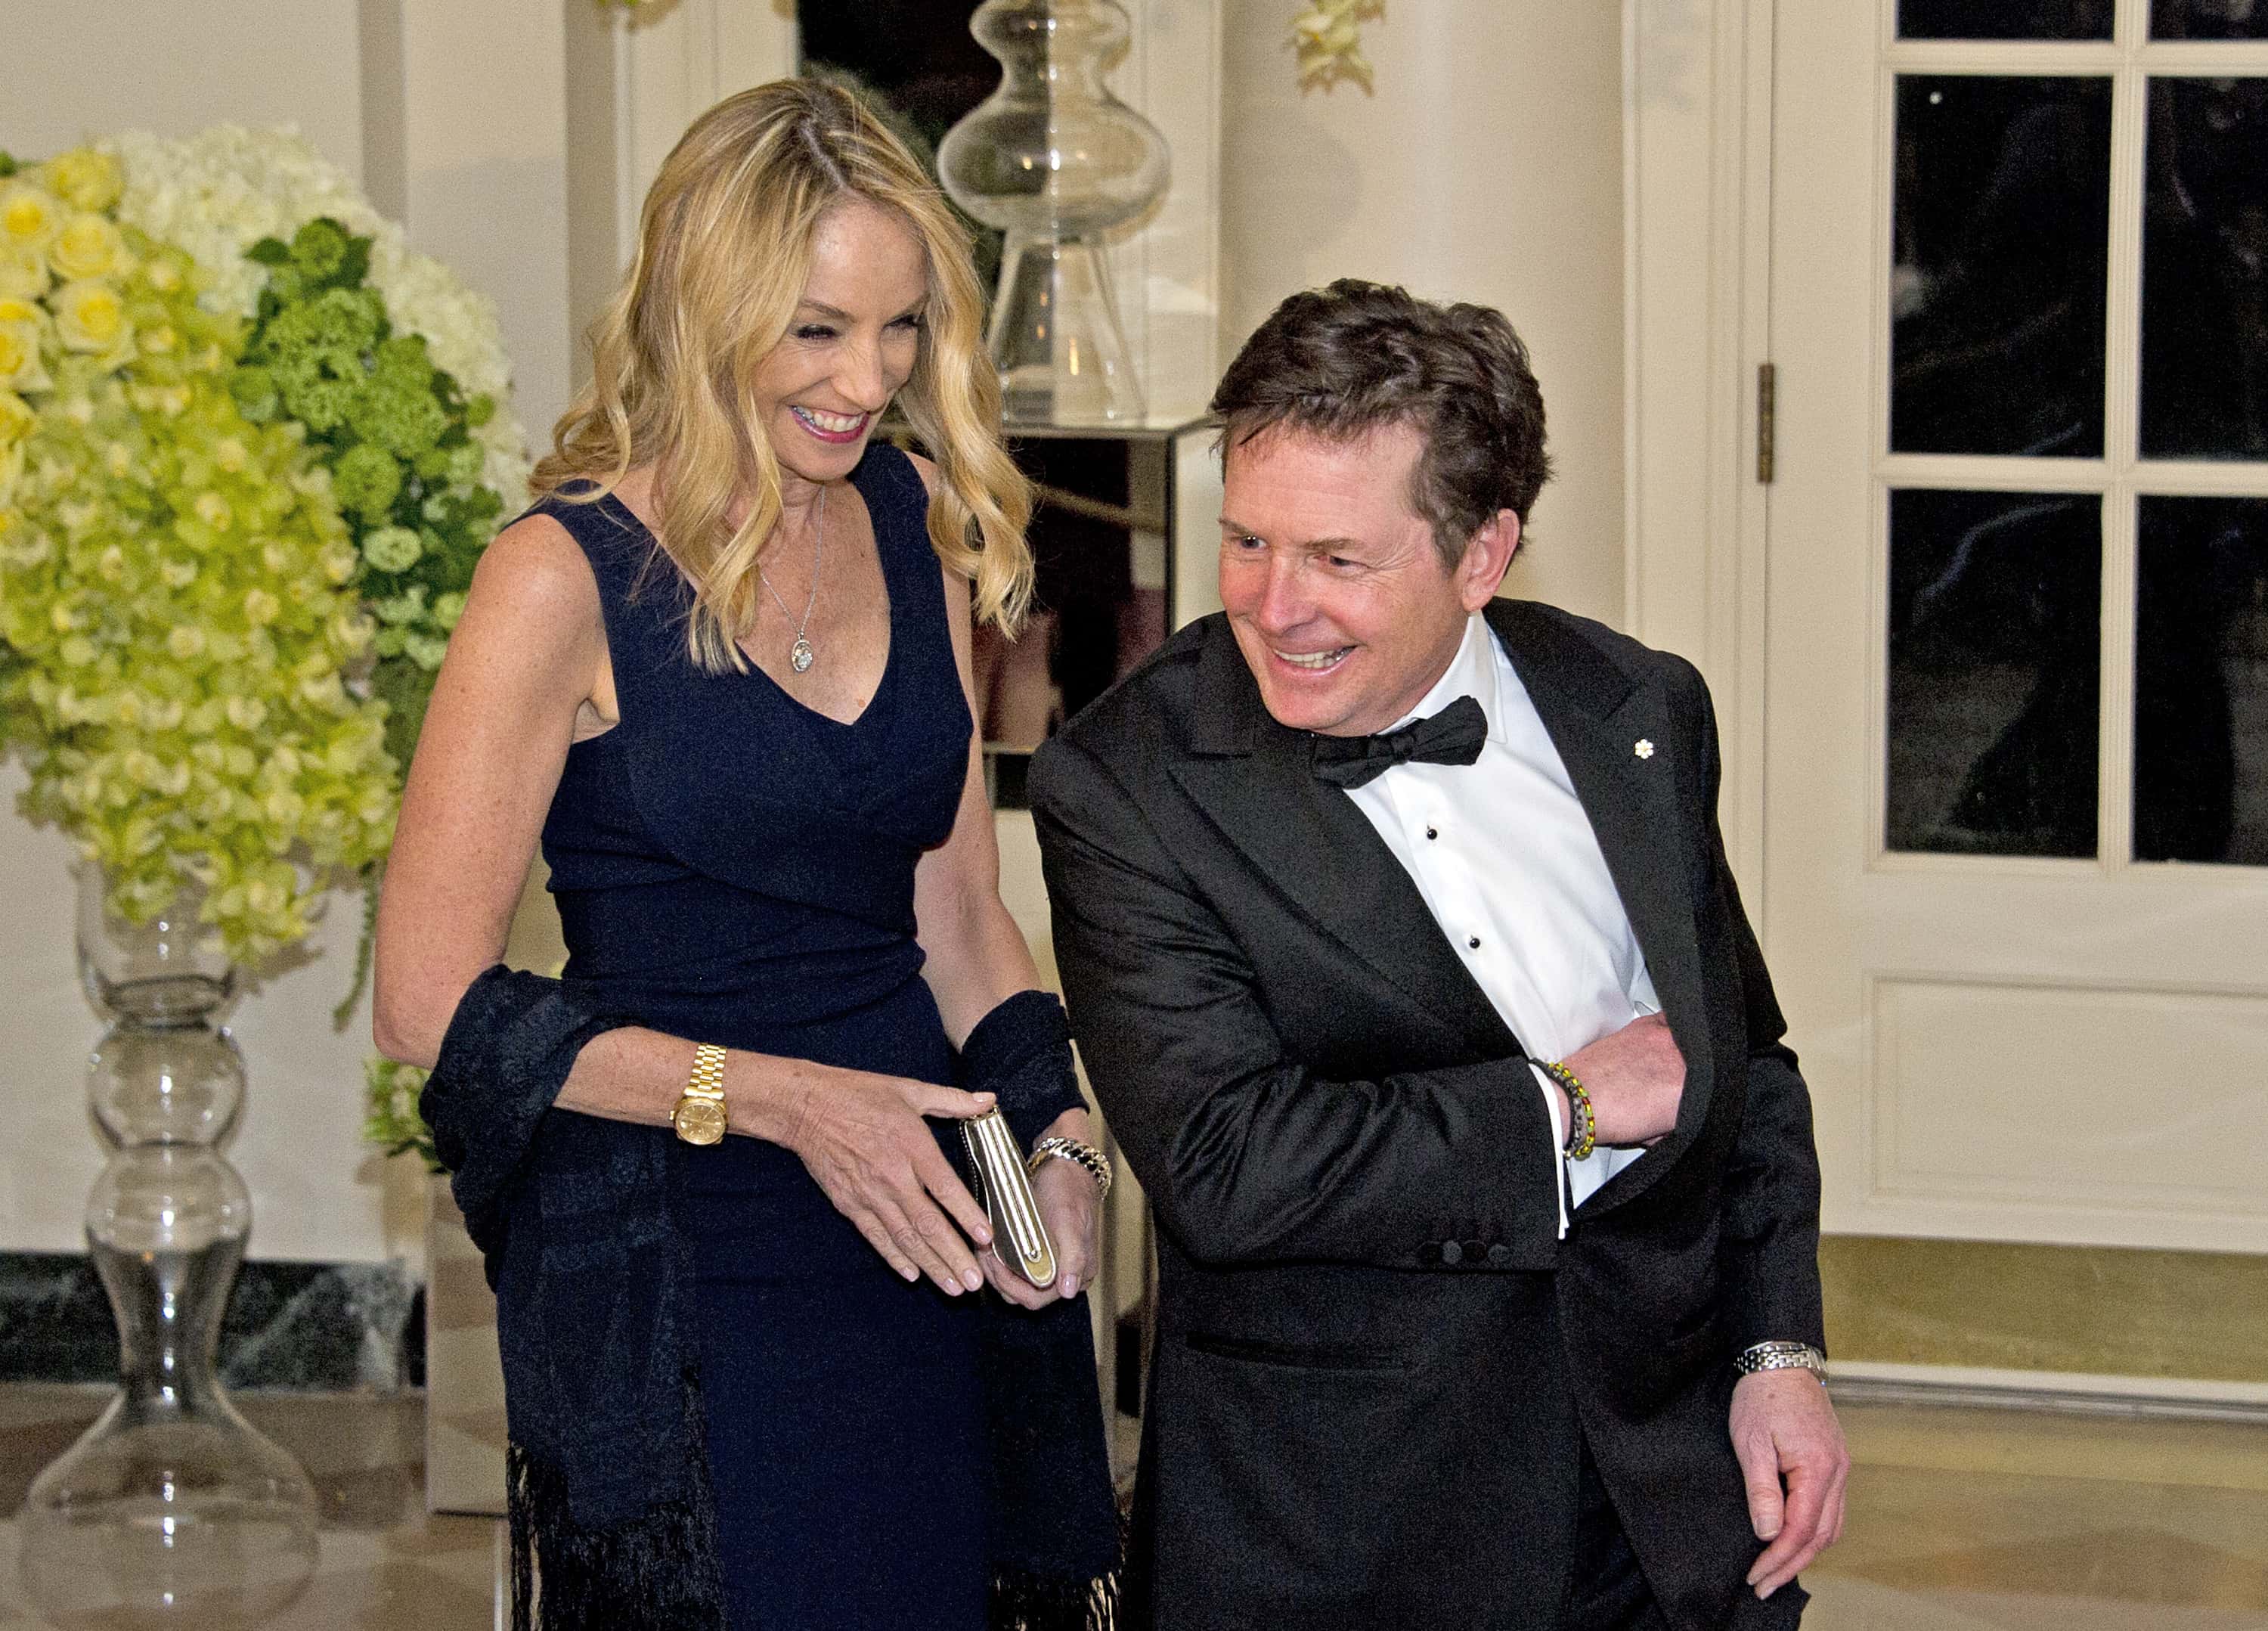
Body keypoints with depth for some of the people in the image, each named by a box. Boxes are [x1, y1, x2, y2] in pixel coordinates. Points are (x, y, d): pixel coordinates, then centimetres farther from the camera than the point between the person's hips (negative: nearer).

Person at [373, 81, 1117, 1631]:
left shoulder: (917, 524, 7)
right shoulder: (570, 576, -11)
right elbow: (435, 1003, -12)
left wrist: (1054, 1141, -4)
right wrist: (782, 1099, -17)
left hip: (927, 1247, 6)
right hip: (678, 1275, -5)